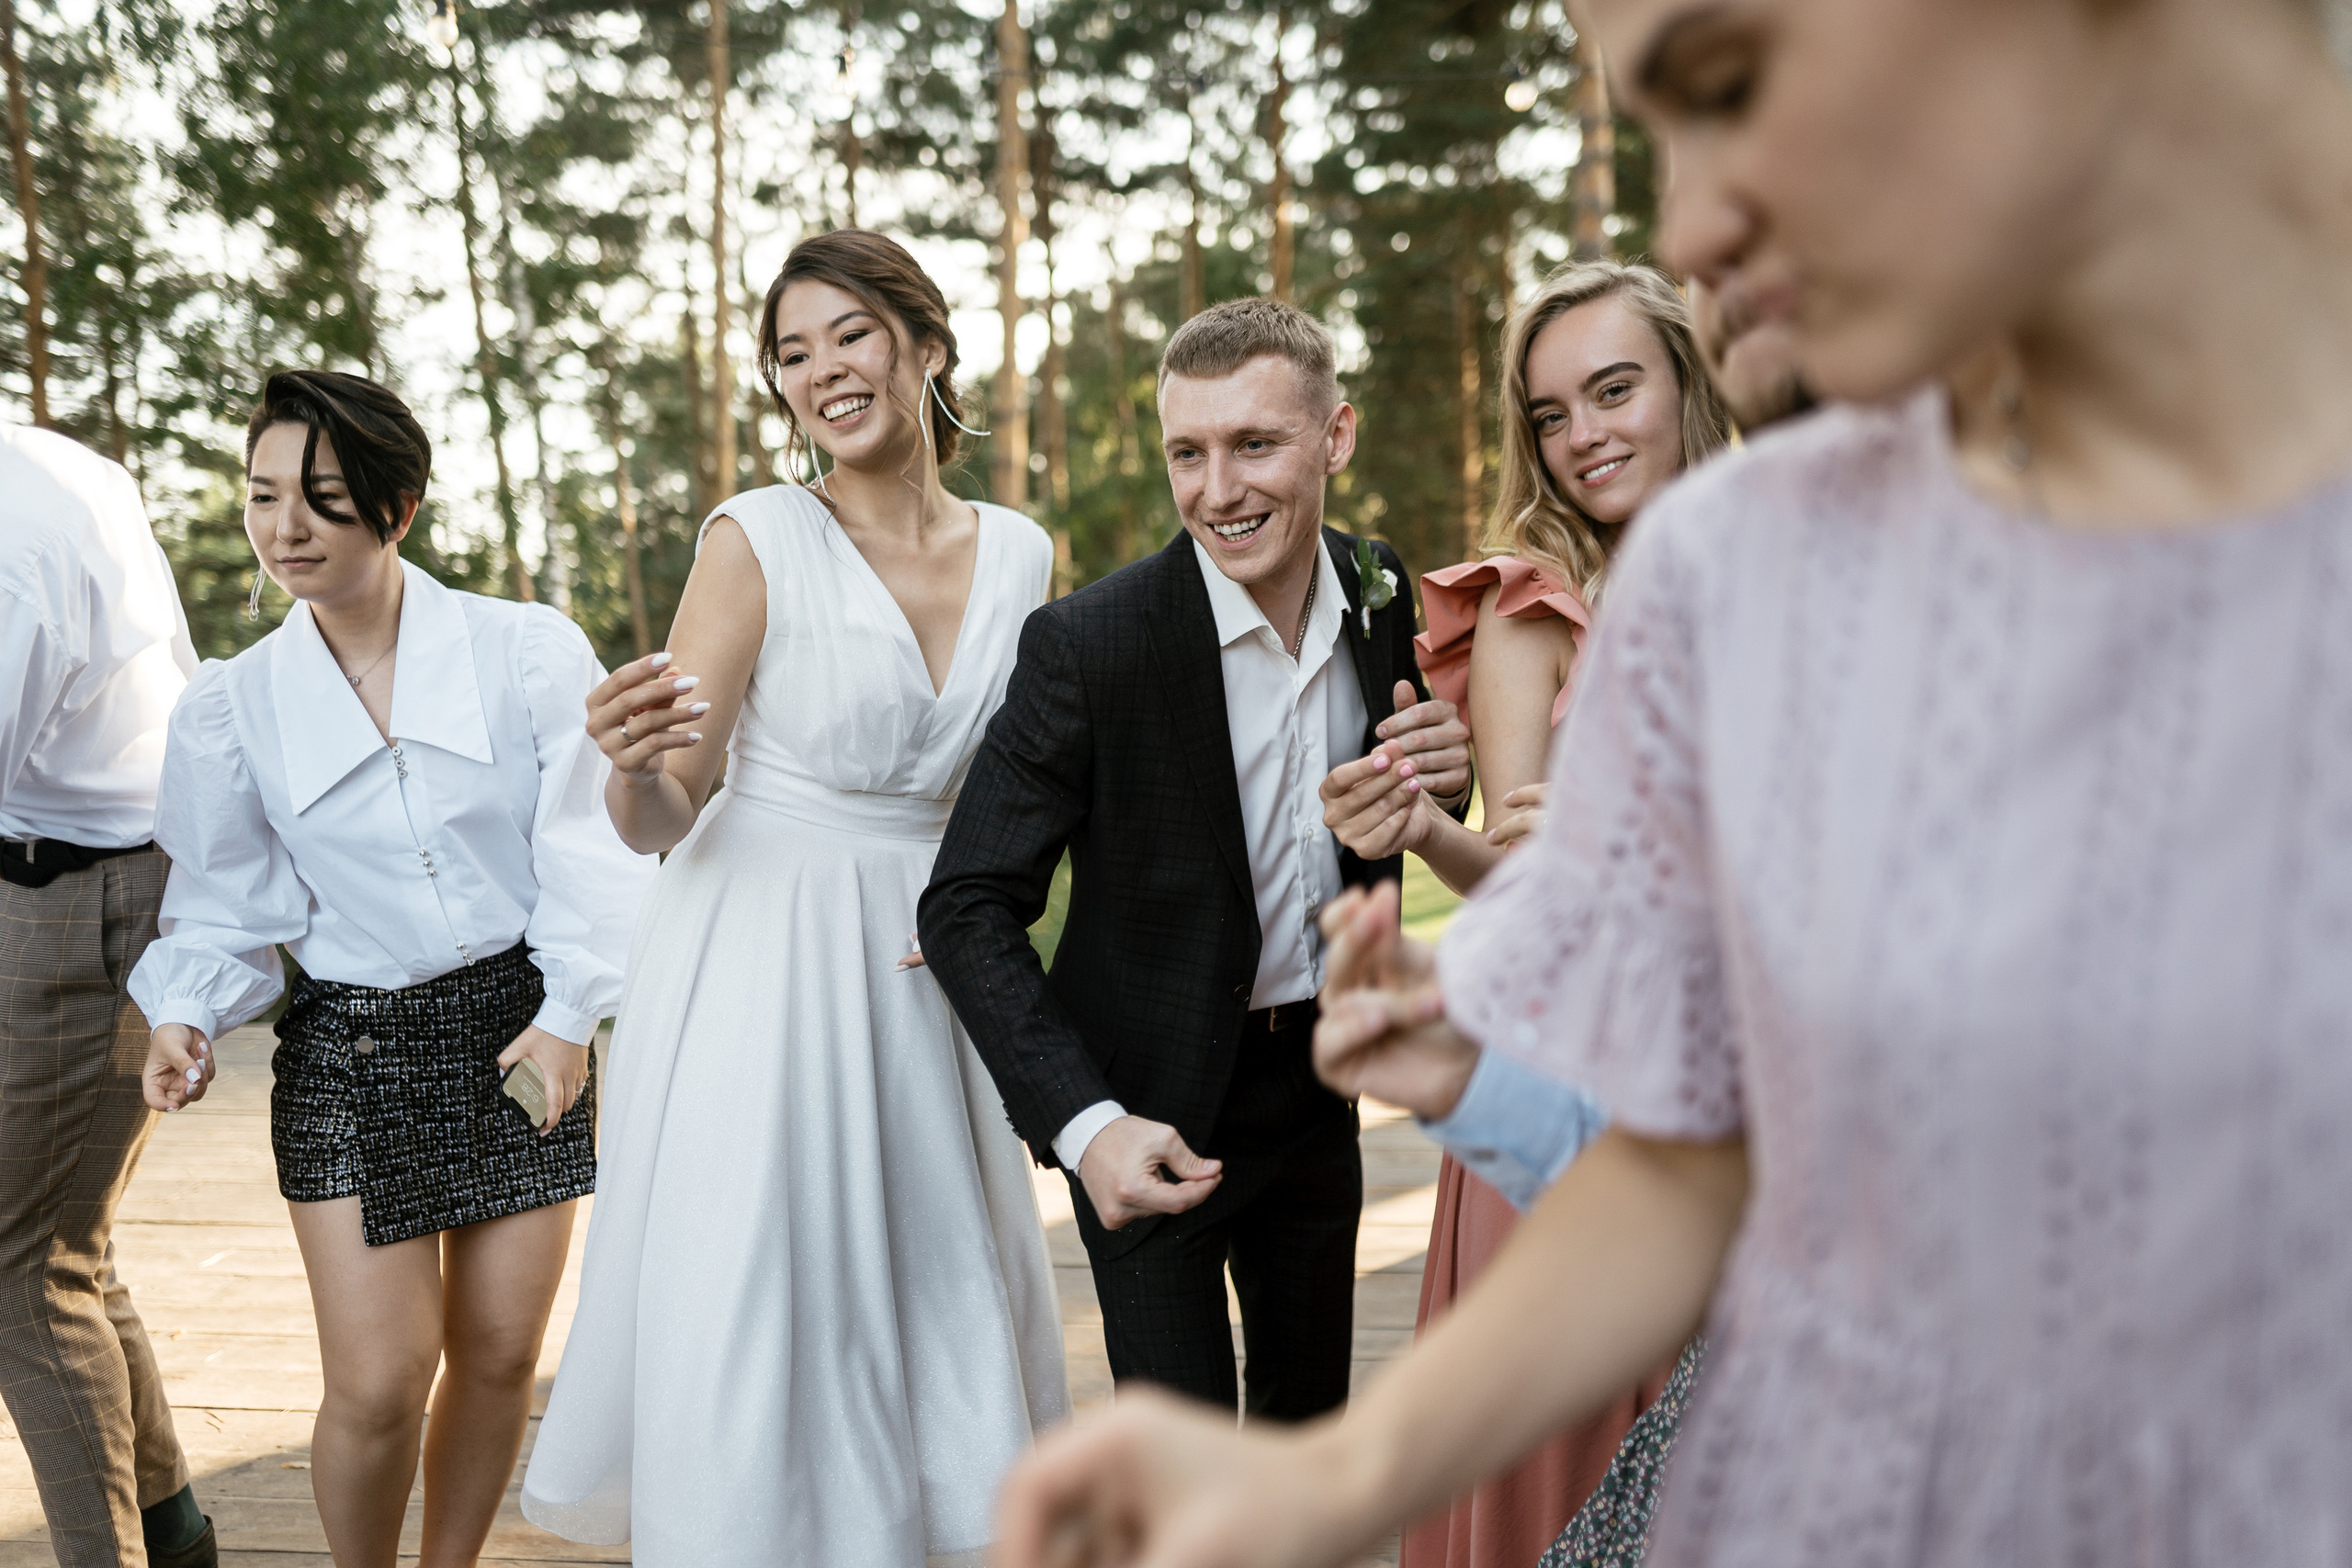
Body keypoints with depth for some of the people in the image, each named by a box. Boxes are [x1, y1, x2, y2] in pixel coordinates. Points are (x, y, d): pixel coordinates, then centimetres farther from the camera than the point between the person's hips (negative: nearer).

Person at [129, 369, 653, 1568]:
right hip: (350, 1054, 0)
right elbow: (225, 902, 5)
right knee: (378, 1381, -4)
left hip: (519, 1025, 0)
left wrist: (570, 1013, -9)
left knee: (499, 1351, 9)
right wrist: (186, 1016, -12)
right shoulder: (230, 706, 0)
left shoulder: (529, 651, -7)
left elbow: (589, 848, -5)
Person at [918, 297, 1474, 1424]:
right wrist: (1083, 1123, -27)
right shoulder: (1087, 644, -22)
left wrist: (1445, 779, -14)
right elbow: (967, 911, -18)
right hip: (1150, 1112, -5)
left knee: (1312, 1412, 20)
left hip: (1315, 1083, 5)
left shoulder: (1383, 597, -6)